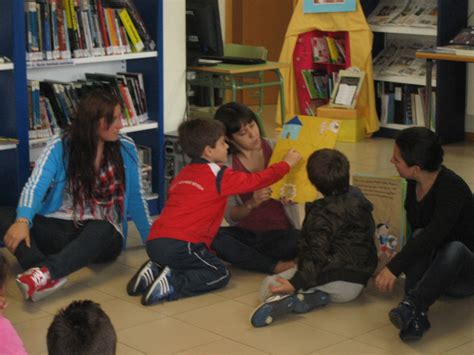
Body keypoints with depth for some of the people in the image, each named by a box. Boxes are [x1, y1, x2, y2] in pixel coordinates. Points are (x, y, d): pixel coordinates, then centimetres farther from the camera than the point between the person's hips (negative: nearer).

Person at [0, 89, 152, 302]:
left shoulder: (126, 149, 3)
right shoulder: (60, 147, -3)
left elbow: (135, 198, 13)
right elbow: (35, 186, -15)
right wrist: (23, 221, -33)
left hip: (103, 234, -1)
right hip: (58, 230, 1)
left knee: (102, 231, -39)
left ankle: (46, 271, -62)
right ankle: (47, 276, -50)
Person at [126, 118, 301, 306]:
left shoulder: (182, 174, 21)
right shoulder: (219, 175, 1)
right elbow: (257, 180, 8)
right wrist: (287, 163, 22)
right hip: (180, 245, -8)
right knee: (220, 274, 2)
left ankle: (155, 271, 6)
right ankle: (171, 284, -15)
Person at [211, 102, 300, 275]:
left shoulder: (275, 149, -3)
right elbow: (230, 216, -7)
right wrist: (251, 204, -28)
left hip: (281, 232, -1)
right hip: (245, 233, 1)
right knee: (213, 237, -31)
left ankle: (245, 257, -12)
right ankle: (276, 266, -22)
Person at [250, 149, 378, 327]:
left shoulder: (322, 215, -16)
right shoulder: (357, 197, 5)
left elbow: (317, 256, -25)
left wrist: (296, 284, -29)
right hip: (358, 283, 7)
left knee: (269, 286, 1)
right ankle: (312, 296, -8)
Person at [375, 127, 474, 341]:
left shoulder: (452, 187, -24)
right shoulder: (413, 184, -2)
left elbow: (434, 234, -39)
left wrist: (394, 267, -44)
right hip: (429, 267, 6)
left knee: (455, 248, -39)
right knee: (419, 235, -28)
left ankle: (412, 305, -50)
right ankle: (416, 316, -45)